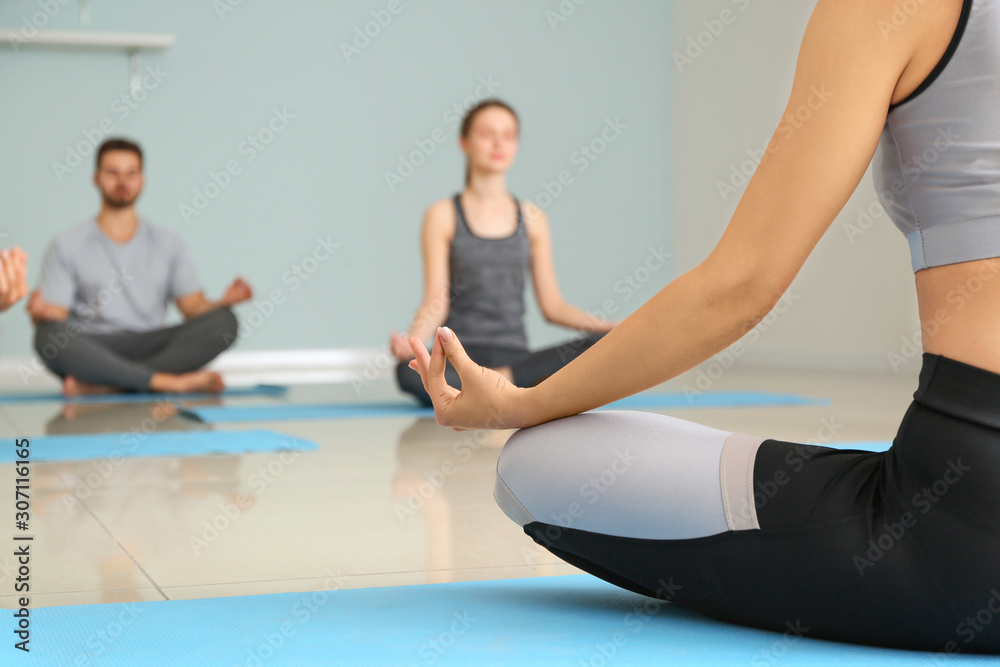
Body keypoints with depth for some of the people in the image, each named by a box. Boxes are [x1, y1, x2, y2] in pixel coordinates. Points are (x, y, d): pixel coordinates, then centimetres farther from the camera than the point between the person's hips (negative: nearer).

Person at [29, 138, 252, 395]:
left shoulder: (168, 243, 17)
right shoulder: (67, 246, 8)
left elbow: (194, 307, 8)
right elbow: (54, 317, 0)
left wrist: (224, 302, -13)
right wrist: (41, 312, -25)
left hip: (153, 350, 3)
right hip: (91, 353, -2)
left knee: (223, 321, -24)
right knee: (48, 335, -36)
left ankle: (100, 385, -32)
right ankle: (172, 381, -36)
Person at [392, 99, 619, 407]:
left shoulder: (531, 218, 13)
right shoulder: (443, 216, 5)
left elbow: (551, 304, 11)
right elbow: (436, 302, -4)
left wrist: (597, 324, -7)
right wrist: (412, 341, -24)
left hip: (514, 355, 3)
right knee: (408, 371, -40)